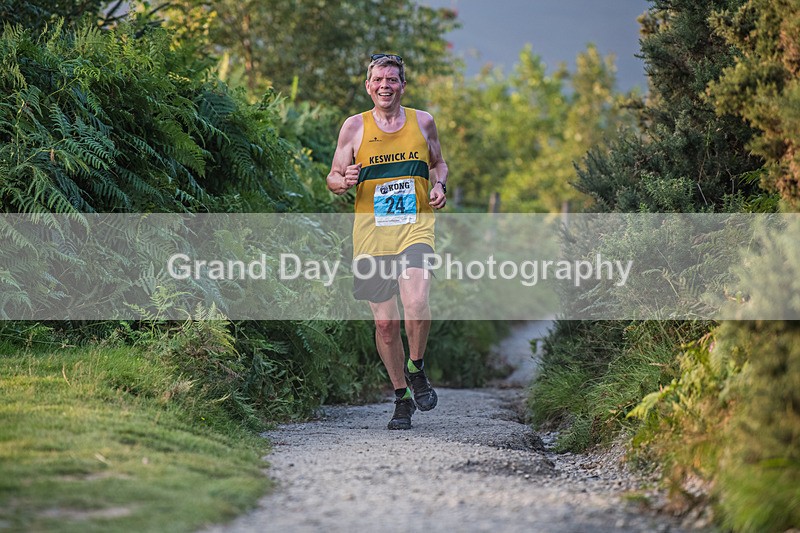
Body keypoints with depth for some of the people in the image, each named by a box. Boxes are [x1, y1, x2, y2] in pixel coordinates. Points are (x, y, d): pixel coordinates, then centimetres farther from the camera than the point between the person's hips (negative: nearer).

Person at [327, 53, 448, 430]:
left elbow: (438, 163, 23)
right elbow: (333, 178, 10)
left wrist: (439, 186, 2)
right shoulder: (354, 127, 5)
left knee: (416, 305, -23)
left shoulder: (422, 122, 8)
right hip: (371, 233, 1)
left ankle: (417, 367, 5)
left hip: (416, 227, -1)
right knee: (385, 321, 3)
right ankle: (402, 398, 20)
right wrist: (345, 181, -13)